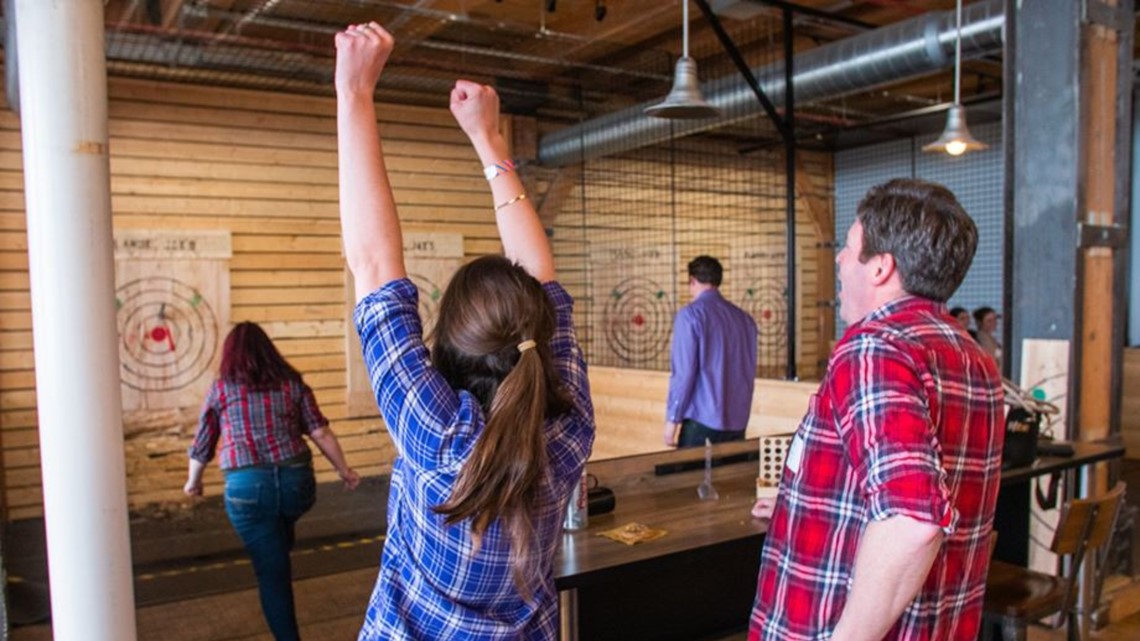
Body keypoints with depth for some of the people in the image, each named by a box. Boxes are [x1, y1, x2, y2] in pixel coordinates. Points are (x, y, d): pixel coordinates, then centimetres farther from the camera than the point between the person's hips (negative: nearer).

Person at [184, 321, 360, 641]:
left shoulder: (220, 389, 7)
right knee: (279, 544, 35)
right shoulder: (292, 383, 8)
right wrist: (344, 470, 12)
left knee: (271, 572, 7)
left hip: (246, 487, -3)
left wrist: (193, 483, 32)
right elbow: (320, 432, 1)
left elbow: (201, 446, 15)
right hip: (296, 480, 3)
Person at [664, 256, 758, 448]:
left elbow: (683, 372, -12)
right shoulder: (745, 318, 10)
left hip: (702, 420, -6)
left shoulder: (690, 315, -8)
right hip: (738, 421, 6)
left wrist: (672, 418, -5)